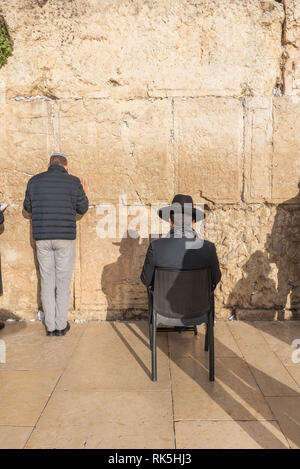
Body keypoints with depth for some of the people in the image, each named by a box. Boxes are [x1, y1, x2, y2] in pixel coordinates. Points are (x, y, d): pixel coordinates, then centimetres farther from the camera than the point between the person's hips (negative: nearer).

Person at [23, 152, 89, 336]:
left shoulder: (34, 181, 4)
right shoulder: (74, 182, -2)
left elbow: (28, 207, 14)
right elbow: (83, 209, 7)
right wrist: (83, 193, 24)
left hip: (42, 238, 2)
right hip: (65, 238, -2)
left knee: (47, 282, 10)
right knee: (63, 282, 8)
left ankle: (50, 326, 16)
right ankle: (61, 325, 14)